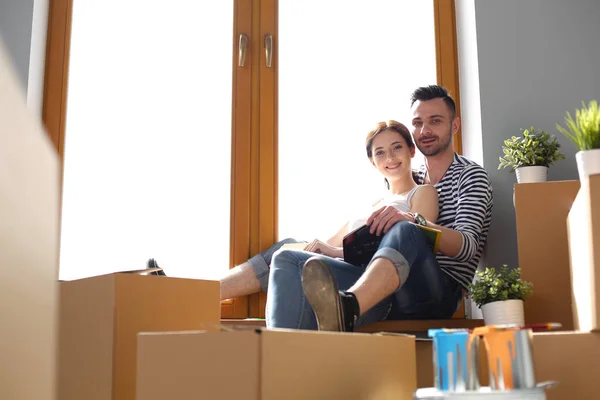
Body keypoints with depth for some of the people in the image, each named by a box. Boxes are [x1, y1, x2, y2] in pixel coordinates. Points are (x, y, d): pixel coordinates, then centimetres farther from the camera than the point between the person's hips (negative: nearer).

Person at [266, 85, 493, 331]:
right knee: (288, 259, -9)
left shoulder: (469, 175, 6)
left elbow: (467, 247, -11)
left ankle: (345, 309, -64)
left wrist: (413, 221, -29)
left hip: (442, 291, -6)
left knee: (404, 231, -38)